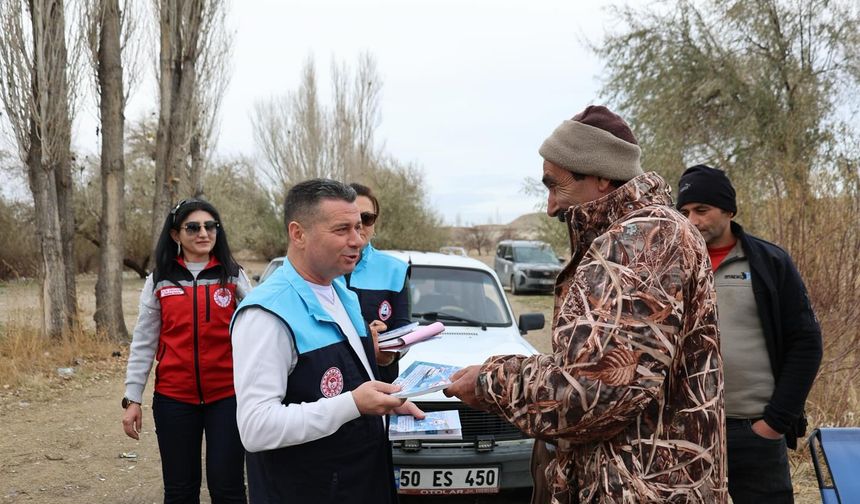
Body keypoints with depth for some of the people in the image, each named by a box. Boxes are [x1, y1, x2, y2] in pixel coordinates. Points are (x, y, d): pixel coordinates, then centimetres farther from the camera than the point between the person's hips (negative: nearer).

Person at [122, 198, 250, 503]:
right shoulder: (159, 281, 5)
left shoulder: (233, 276, 3)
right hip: (173, 398, 1)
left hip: (227, 396, -1)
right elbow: (143, 343, 6)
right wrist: (132, 399, 2)